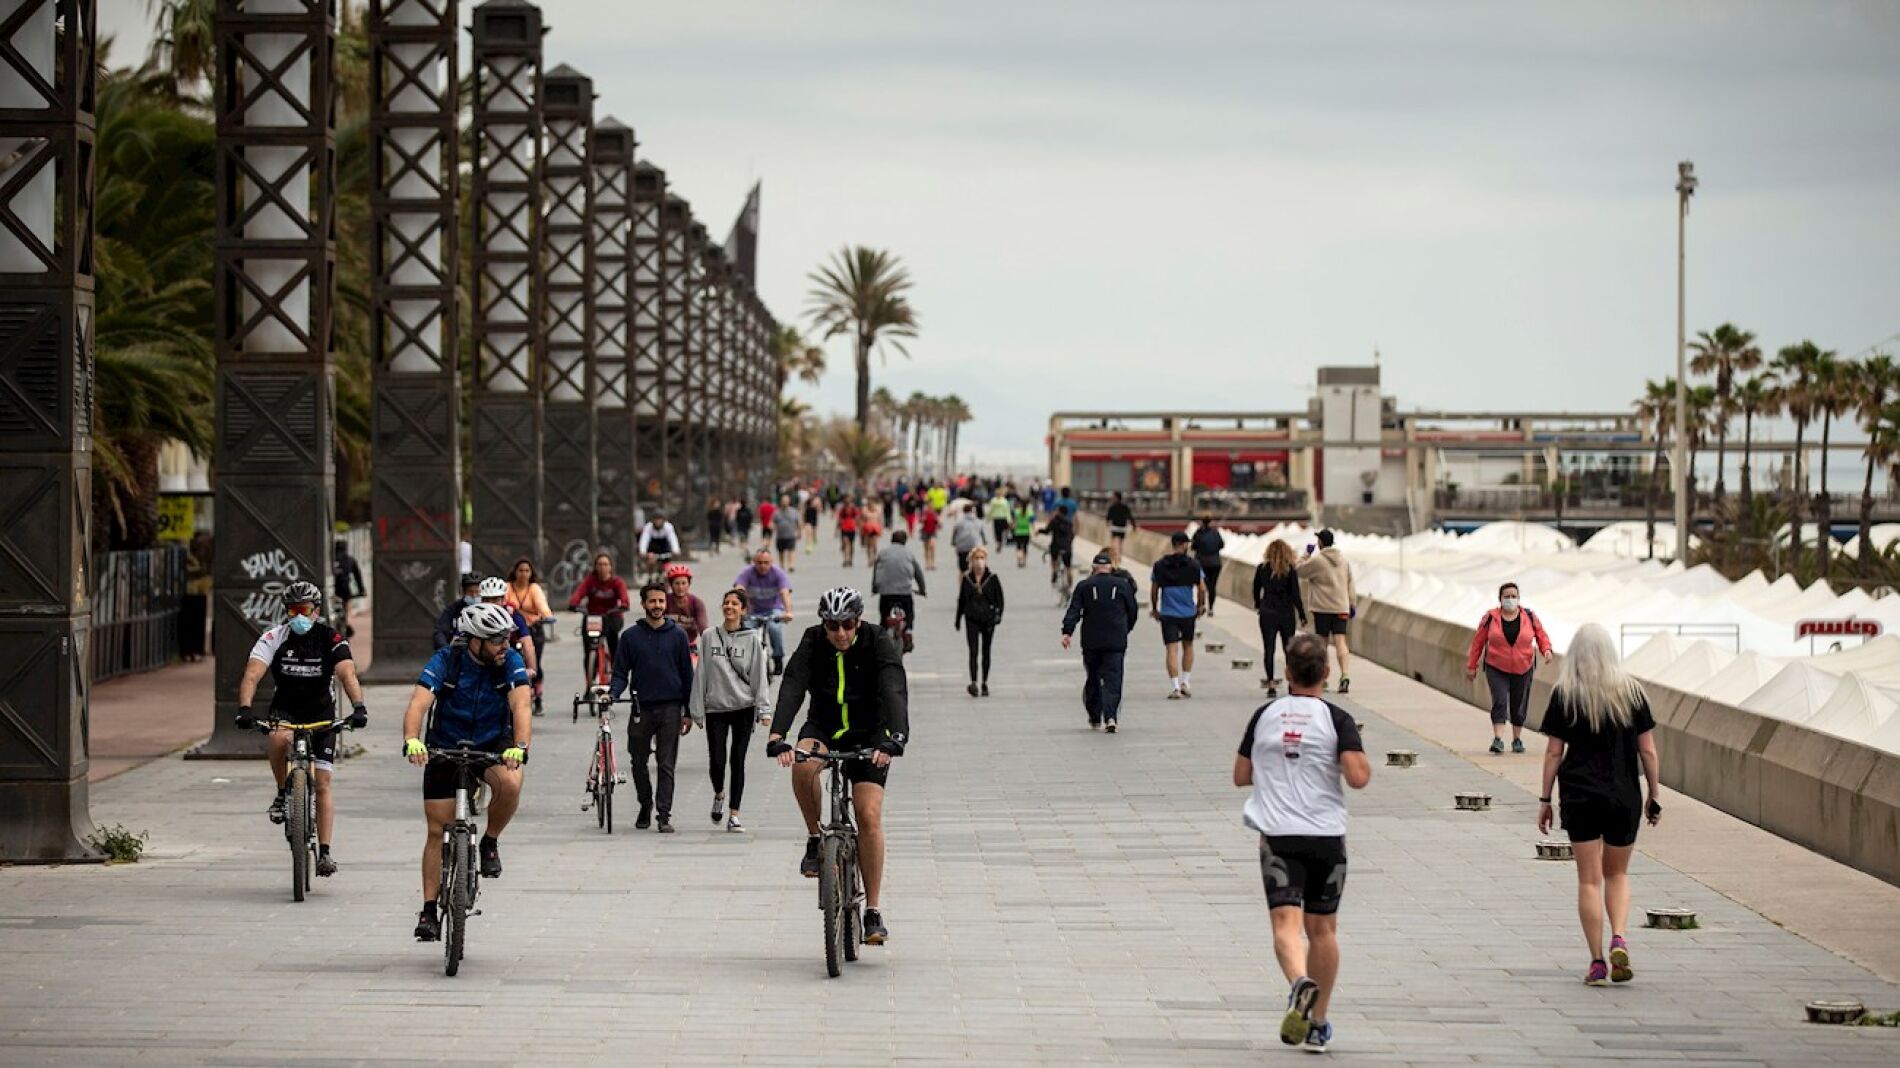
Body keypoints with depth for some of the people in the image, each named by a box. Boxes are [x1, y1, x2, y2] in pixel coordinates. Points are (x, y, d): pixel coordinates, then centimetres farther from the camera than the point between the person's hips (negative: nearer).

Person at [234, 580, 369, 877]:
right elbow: (252, 674, -24)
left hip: (321, 713, 0)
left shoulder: (330, 639, -13)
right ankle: (282, 794, -11)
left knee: (323, 782, -5)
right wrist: (244, 709, -41)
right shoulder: (274, 638, -13)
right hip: (285, 710, 0)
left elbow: (347, 674, -26)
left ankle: (325, 852, -2)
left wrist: (358, 707, -44)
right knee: (279, 738, -36)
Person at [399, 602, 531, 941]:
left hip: (493, 745, 0)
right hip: (445, 747, 0)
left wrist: (520, 745, -48)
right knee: (437, 831, -3)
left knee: (510, 784, -33)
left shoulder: (511, 662, -16)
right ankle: (429, 911, 7)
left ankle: (490, 842, -6)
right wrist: (412, 740, -52)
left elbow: (521, 706, -29)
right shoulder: (445, 662, -21)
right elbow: (418, 704, -32)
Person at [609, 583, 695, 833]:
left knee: (666, 764, -5)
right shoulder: (630, 636, 6)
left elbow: (687, 675, 8)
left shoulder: (677, 635, 6)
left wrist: (689, 713, 5)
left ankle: (664, 814, -5)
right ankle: (646, 805, 28)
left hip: (670, 709, -1)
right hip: (641, 707, 1)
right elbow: (621, 673, 7)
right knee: (638, 763, 8)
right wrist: (612, 694, -14)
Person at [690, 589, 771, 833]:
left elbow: (758, 675, 1)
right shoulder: (709, 637, 4)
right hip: (715, 708, 1)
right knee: (717, 761, -4)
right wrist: (696, 710, 3)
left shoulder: (752, 639, 1)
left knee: (737, 761, 0)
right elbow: (700, 674, 5)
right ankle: (719, 795, 28)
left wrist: (763, 709, -5)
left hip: (743, 706, -1)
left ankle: (734, 814, 6)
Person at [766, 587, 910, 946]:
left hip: (868, 734, -1)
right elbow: (792, 687, -26)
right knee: (802, 764, -34)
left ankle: (873, 910, -7)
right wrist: (776, 737, -42)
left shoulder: (879, 644, -17)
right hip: (823, 728, 1)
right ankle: (815, 839, -11)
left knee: (869, 816, -15)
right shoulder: (813, 642, -14)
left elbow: (894, 691, -30)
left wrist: (894, 739, -48)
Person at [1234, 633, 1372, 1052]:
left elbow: (1241, 776, 13)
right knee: (1322, 928, 13)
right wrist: (1364, 764, 8)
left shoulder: (1265, 715, 5)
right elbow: (1357, 777, -14)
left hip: (1277, 835, 0)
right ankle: (1318, 1025, 21)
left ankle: (1301, 982, -42)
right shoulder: (1336, 719, -4)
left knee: (1286, 922, -10)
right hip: (1326, 836, 0)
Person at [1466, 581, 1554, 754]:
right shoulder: (1490, 617, -4)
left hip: (1522, 669, 2)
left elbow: (1541, 635, 8)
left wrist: (1546, 649, -13)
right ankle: (1498, 740, -21)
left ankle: (1517, 740, 23)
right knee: (1499, 701, -16)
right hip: (1496, 669, -2)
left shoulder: (1529, 617, 0)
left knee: (1519, 704, 8)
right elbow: (1478, 641, 2)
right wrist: (1471, 666, 5)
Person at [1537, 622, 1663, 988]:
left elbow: (1554, 752, -3)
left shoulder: (1564, 695, -4)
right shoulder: (1631, 692, 0)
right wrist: (1655, 795, 10)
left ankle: (1597, 962, 0)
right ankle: (1619, 938, -7)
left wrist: (1545, 799, 4)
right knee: (1617, 874, 17)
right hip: (1624, 796, 1)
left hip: (1579, 796, -1)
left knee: (1589, 879, 4)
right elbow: (1647, 750, 1)